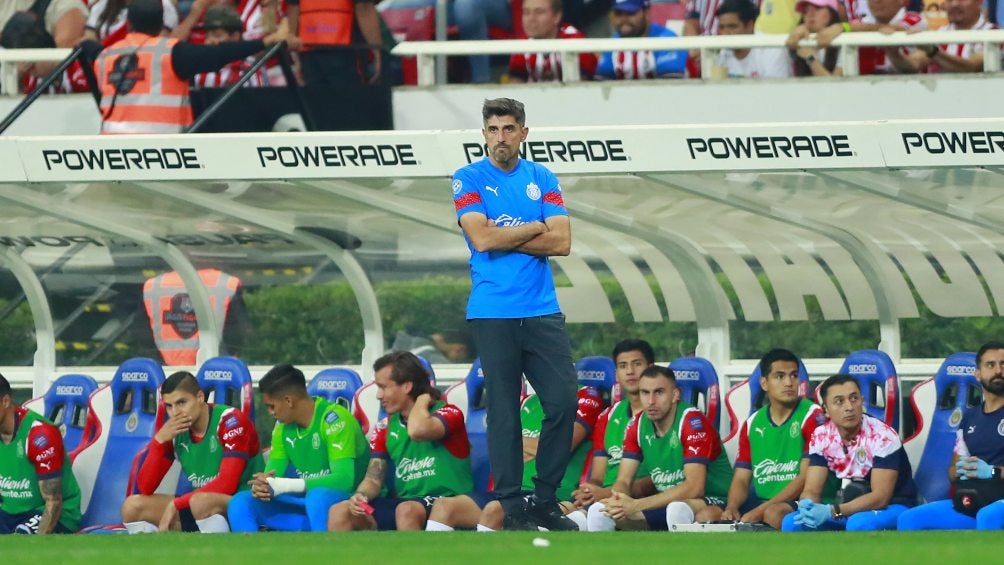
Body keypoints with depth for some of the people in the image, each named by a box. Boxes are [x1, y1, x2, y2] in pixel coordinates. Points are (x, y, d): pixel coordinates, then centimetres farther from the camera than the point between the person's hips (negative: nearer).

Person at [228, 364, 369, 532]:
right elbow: (271, 476, 6)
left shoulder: (334, 419, -15)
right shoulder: (284, 426, 7)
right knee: (240, 502, -9)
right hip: (303, 506, 7)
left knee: (317, 496, -39)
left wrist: (285, 485, -27)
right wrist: (261, 486, -20)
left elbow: (343, 480, -24)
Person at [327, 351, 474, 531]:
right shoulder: (386, 427, 13)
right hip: (403, 501, 6)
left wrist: (423, 400, -9)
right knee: (339, 512, -11)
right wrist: (360, 495, -12)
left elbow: (418, 431, -30)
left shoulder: (448, 414, -7)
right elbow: (374, 478, 11)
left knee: (407, 511, -38)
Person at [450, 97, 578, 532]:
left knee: (563, 401, -4)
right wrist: (536, 228, -4)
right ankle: (511, 505, 3)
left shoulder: (543, 180, 11)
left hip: (542, 311, 3)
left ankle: (546, 500, 7)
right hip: (493, 313, -3)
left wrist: (504, 238, -7)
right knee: (504, 411, -2)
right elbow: (482, 238, -13)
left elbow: (562, 242, 0)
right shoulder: (469, 180, 1)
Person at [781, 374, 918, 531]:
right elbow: (812, 490, -5)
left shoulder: (883, 436, -21)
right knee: (793, 523, -16)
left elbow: (880, 497, -25)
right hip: (849, 509, 6)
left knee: (859, 524, -38)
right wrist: (807, 506, -32)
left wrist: (832, 512, -37)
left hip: (893, 508, -6)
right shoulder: (821, 437, -4)